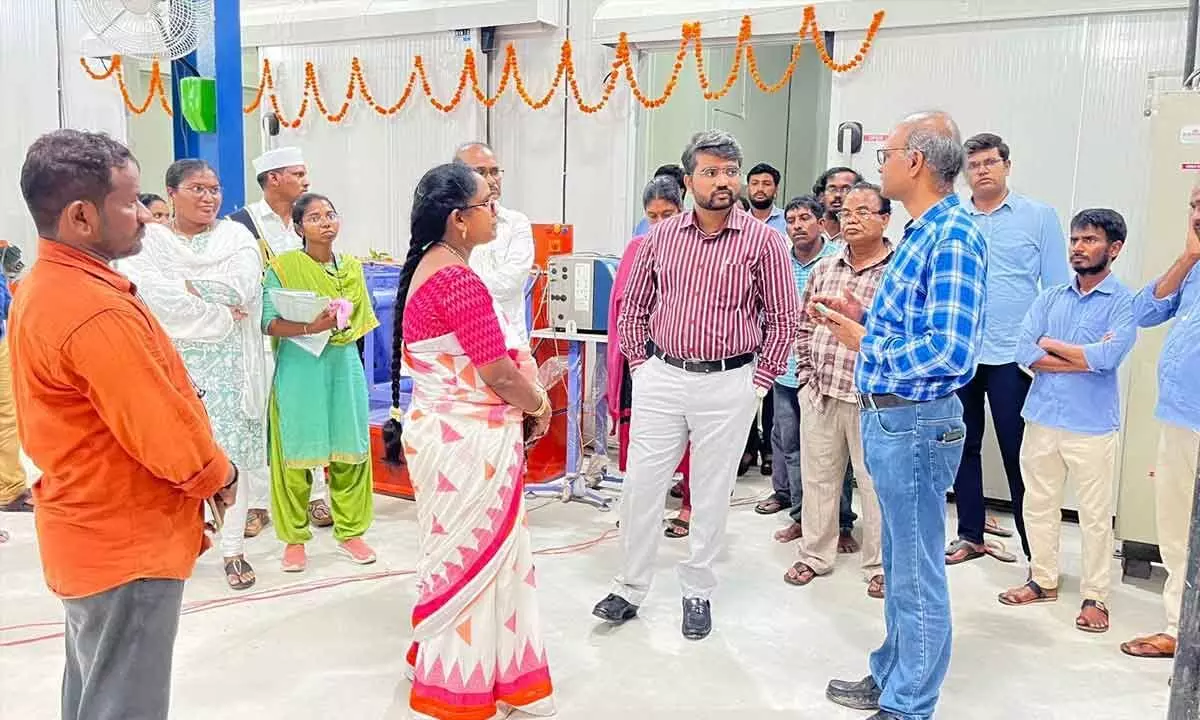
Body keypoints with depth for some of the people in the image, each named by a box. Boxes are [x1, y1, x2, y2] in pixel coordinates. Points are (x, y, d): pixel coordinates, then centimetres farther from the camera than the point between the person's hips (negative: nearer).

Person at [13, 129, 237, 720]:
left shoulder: (40, 288, 5)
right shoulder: (96, 312, -28)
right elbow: (170, 439, -25)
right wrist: (220, 474, -5)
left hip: (92, 534, 10)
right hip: (129, 546, -10)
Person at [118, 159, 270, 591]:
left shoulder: (236, 237, 7)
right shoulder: (148, 240, 6)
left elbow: (242, 288, -10)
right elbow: (144, 292, -12)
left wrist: (184, 286, -7)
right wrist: (217, 314, -14)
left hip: (226, 365, 0)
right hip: (168, 363, 0)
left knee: (230, 453, 1)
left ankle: (233, 548, 11)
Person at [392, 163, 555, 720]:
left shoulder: (430, 266, 10)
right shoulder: (459, 279, -22)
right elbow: (497, 371, -22)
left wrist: (527, 395, 5)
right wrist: (538, 406, -3)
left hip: (448, 430, 10)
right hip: (469, 440, -10)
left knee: (459, 554, 22)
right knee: (472, 557, 5)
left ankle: (443, 661, 39)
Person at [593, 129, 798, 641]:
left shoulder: (761, 240, -4)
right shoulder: (661, 236, 4)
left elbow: (783, 319, 1)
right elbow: (633, 306, 13)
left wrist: (759, 383, -2)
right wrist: (639, 364, 6)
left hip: (728, 384, -2)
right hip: (661, 377, 3)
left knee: (711, 493, 8)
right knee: (641, 484, 5)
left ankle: (698, 592, 24)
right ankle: (630, 588, 20)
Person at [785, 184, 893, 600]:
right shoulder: (824, 268, 12)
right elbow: (803, 326, 16)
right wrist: (807, 373, 10)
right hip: (820, 393, 5)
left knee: (876, 483, 4)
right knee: (818, 476, 14)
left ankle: (879, 567, 20)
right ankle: (815, 556, 29)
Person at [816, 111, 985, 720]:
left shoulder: (952, 239, -19)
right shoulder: (921, 232, 12)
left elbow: (950, 350, -26)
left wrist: (865, 340, -15)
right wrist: (861, 315, 7)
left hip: (915, 423, -10)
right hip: (889, 418, 10)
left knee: (915, 574, 3)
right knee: (899, 565, 21)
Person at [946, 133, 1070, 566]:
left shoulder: (1039, 217, 2)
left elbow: (1057, 289, 2)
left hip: (1011, 356, -3)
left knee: (1018, 454, 0)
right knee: (963, 447, 12)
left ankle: (1035, 544, 12)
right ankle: (971, 535, 25)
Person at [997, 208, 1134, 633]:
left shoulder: (1124, 301, -4)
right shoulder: (1050, 298, 8)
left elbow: (1109, 356, -20)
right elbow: (1025, 354, -4)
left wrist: (1050, 344, -6)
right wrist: (1087, 357, -11)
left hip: (1092, 426, -4)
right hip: (1041, 419, 4)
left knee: (1095, 515, 6)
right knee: (1038, 505, 13)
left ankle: (1095, 596, 18)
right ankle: (1043, 580, 29)